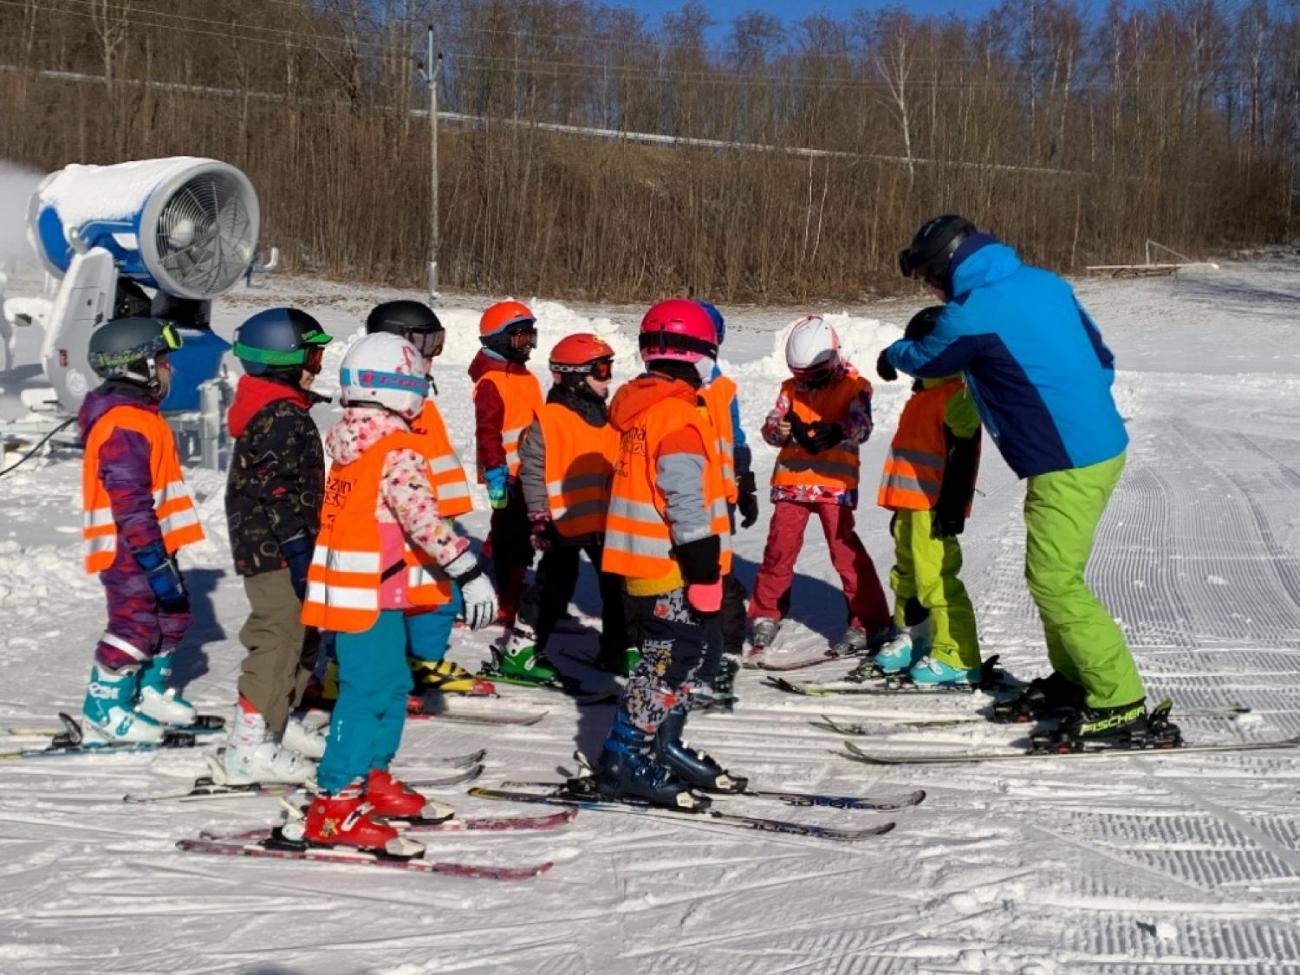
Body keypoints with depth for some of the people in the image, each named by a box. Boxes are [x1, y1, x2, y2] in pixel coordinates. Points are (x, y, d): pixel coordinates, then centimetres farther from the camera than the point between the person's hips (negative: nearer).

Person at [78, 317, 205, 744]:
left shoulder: (138, 417, 14)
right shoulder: (124, 428, -21)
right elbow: (130, 504, -26)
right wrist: (156, 562, -27)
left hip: (152, 545, 11)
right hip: (129, 550, -11)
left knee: (172, 614, 19)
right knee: (135, 622, -6)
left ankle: (150, 691, 33)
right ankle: (104, 709, 5)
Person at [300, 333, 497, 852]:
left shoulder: (348, 445, 12)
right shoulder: (399, 452, -17)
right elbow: (424, 520, -25)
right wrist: (470, 573, -25)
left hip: (343, 590, 9)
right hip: (373, 596, -9)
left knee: (391, 686, 19)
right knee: (367, 693, -7)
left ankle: (373, 779, 30)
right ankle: (334, 808, -5)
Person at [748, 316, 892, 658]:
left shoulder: (853, 386, 0)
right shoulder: (791, 389, 11)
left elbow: (860, 425, -14)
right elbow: (772, 424, 4)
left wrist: (835, 432, -35)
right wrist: (780, 430, -21)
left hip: (834, 484, -4)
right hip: (791, 481, 4)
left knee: (845, 551, -7)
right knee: (779, 548, 5)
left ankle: (870, 622, 1)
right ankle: (766, 614, 21)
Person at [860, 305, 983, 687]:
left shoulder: (956, 394, -12)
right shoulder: (924, 394, 21)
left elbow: (962, 454, -18)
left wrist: (952, 506, -22)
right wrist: (900, 507, 26)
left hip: (935, 506, -10)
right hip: (912, 504, 10)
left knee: (935, 578, -12)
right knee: (907, 575, 17)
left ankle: (957, 658, -8)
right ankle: (911, 639, 30)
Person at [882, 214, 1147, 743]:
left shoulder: (969, 316, -15)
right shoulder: (1045, 282, 7)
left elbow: (925, 359, 6)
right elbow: (1101, 356, 13)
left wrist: (891, 354, 28)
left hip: (1066, 466, -9)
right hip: (1105, 445, 9)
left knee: (1055, 583, -3)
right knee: (1054, 573, 19)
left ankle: (1120, 702, 0)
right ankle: (1073, 676, 29)